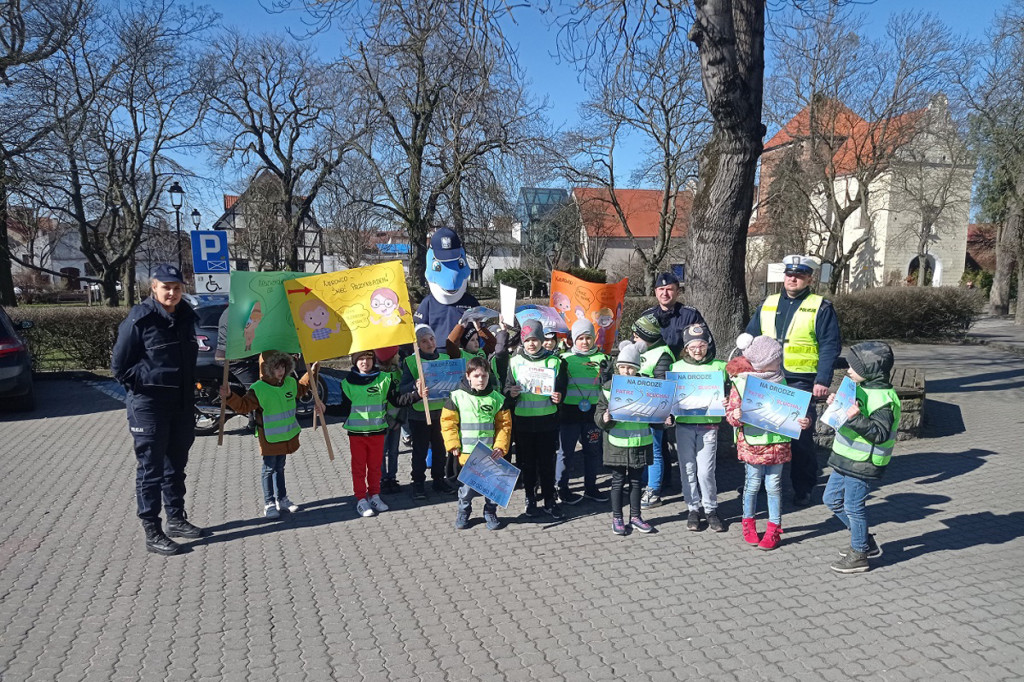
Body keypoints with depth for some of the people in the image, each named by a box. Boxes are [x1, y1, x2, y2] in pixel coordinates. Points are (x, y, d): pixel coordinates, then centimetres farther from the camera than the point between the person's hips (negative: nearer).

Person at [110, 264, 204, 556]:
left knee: (176, 465, 17)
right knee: (150, 469, 2)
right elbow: (119, 366, -9)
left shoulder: (186, 316, 5)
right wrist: (149, 384, -10)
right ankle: (152, 533, 11)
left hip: (182, 405, 7)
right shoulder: (139, 320, -14)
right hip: (149, 407, -7)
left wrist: (189, 387, 12)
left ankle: (176, 519, 31)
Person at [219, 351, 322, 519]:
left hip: (287, 436, 6)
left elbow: (301, 388, 25)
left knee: (279, 467, 19)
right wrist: (229, 397, -36)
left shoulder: (290, 383, 3)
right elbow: (243, 406, -20)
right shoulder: (258, 389, -18)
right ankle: (269, 503, 15)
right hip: (269, 438, -6)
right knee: (269, 469, 4)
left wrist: (311, 373, 22)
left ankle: (282, 499, 30)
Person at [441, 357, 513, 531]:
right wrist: (453, 445, -5)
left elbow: (504, 424, 5)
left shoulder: (497, 398, 3)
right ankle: (463, 513, 31)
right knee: (466, 487, 6)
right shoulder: (457, 397, -2)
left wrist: (500, 446, -4)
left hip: (490, 454, 2)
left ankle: (490, 513, 30)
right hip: (466, 454, -1)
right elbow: (448, 422, 0)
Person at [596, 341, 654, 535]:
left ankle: (635, 516, 27)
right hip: (617, 444, -1)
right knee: (618, 481, 7)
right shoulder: (609, 387, -3)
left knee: (636, 481, 14)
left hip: (640, 442, 2)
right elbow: (599, 413, -2)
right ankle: (617, 518, 20)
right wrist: (604, 419, -23)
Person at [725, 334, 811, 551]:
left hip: (777, 442, 3)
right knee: (753, 484, 8)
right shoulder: (741, 383, -7)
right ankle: (748, 523, 28)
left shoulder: (779, 381, 4)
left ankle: (774, 529, 20)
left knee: (774, 485, 8)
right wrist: (735, 416, -28)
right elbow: (731, 411, -6)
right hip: (752, 443, -2)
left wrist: (802, 421, -5)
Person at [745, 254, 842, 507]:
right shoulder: (767, 304, 11)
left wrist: (823, 380, -14)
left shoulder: (821, 308, -1)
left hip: (801, 382, -4)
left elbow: (830, 346, -6)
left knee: (802, 437, 3)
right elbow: (749, 338, 13)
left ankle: (803, 489, 17)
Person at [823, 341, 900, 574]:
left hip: (862, 465, -10)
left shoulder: (883, 398, -21)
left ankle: (859, 556, 19)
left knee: (853, 507, 2)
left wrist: (856, 418, -39)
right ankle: (866, 542, 32)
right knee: (832, 499, 18)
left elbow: (880, 433, -29)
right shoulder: (865, 389, 9)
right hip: (846, 459, 10)